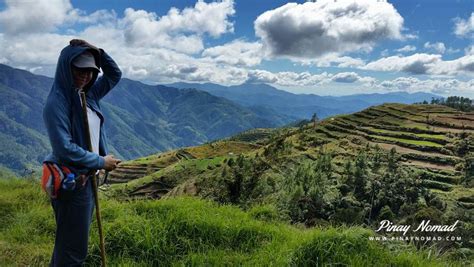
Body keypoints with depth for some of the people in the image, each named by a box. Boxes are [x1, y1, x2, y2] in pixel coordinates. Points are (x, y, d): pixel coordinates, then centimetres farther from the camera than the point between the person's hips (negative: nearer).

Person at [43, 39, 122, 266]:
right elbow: (65, 149, -23)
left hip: (87, 176, 8)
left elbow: (115, 75, 13)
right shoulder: (57, 101, -18)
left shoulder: (88, 94, 4)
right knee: (73, 246, 4)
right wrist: (101, 162, -14)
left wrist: (97, 52, -2)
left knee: (74, 239, 22)